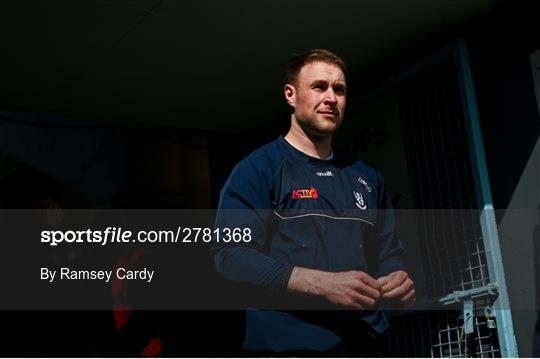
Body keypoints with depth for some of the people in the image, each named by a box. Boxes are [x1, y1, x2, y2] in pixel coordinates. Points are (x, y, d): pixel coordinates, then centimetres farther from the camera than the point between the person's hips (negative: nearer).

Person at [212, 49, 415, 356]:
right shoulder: (258, 169, -4)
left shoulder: (367, 178, 14)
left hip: (362, 343, 6)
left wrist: (400, 281, -7)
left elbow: (389, 255, 17)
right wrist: (323, 284, -22)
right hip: (287, 345, -5)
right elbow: (231, 254, -14)